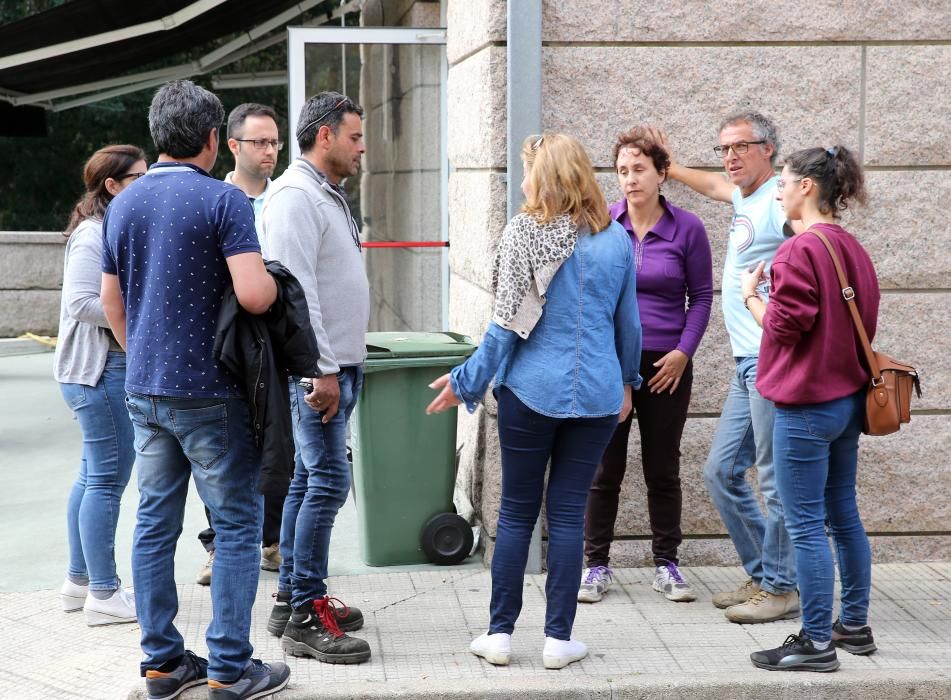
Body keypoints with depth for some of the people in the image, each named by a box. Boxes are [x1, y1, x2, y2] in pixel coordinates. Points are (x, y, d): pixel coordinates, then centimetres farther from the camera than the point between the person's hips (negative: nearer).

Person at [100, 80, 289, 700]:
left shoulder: (123, 204, 8)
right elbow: (254, 295, -23)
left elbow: (111, 301, 15)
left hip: (144, 390, 7)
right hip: (209, 391, -7)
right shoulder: (223, 200, -13)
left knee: (155, 523, 11)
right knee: (237, 523, 2)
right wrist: (275, 279, -1)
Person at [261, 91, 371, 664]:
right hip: (318, 369, -10)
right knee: (328, 481, -11)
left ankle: (292, 599, 20)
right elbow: (295, 289, -22)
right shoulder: (297, 196, -14)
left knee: (309, 478, 13)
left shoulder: (329, 194, 18)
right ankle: (306, 616, -7)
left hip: (337, 366, 10)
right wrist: (321, 370, -22)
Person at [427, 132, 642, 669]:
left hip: (532, 390, -2)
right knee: (568, 514, 7)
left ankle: (500, 634, 12)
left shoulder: (526, 233, -7)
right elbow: (628, 321, 11)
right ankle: (559, 638, 8)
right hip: (597, 393, 2)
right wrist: (628, 379, 26)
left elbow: (508, 324, -8)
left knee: (517, 512, 7)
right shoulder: (616, 238, 4)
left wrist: (467, 382, 1)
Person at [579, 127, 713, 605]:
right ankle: (596, 564, 15)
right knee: (604, 468, 5)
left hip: (666, 366, 0)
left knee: (663, 469, 10)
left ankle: (666, 565, 21)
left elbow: (701, 295, 4)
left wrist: (684, 352, -6)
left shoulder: (686, 229, -2)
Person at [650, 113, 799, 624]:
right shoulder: (744, 198, 17)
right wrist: (669, 167, 48)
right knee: (721, 472, 13)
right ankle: (762, 575, 23)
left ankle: (781, 588, 8)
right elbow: (716, 186, 40)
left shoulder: (779, 202, -11)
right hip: (747, 365, 10)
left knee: (776, 481, -3)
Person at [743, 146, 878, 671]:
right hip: (848, 397, 9)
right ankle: (854, 624, 26)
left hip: (806, 406, -9)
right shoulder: (852, 248, 10)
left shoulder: (801, 250, -17)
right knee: (843, 515, 17)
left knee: (806, 525, -4)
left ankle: (816, 642, 0)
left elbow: (783, 327, -16)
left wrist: (750, 295, 0)